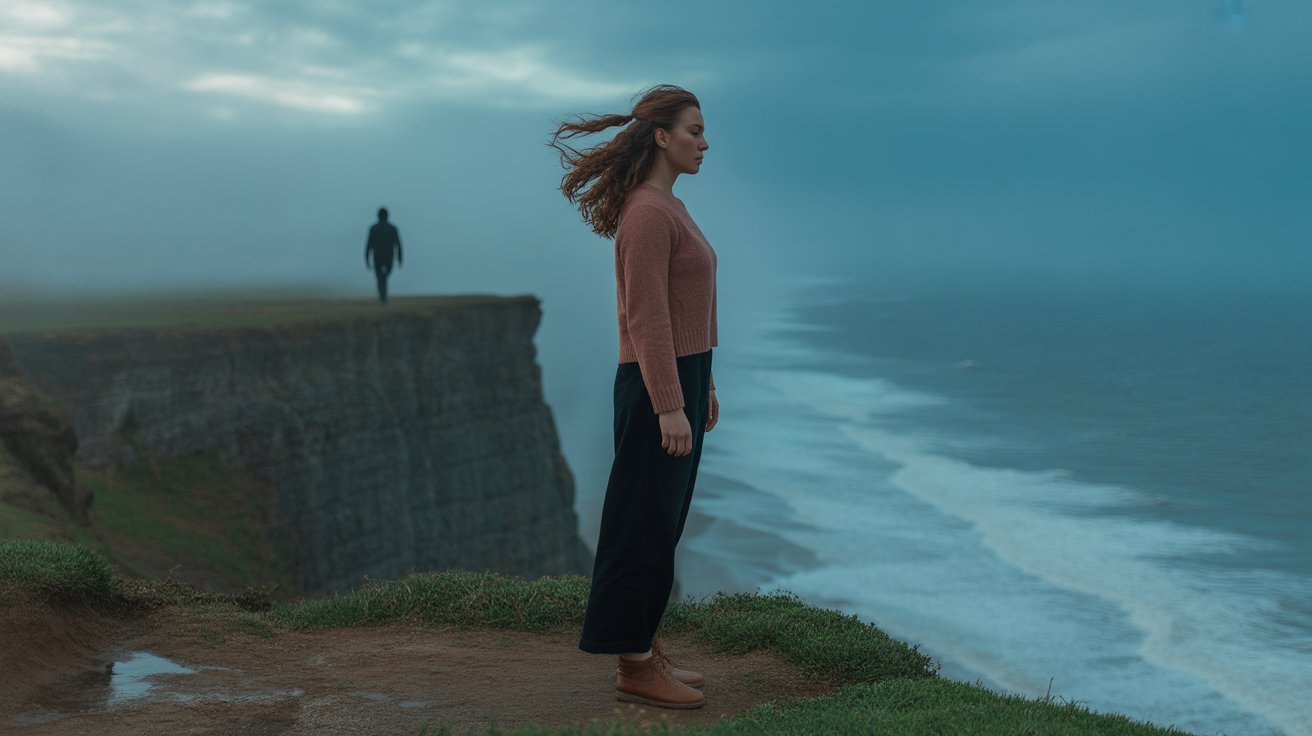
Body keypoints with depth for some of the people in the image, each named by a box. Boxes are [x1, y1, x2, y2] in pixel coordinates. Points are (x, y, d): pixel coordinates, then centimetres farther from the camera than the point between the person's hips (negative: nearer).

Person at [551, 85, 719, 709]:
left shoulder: (668, 208, 14)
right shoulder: (647, 213, -18)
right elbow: (645, 317, -22)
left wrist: (703, 383, 22)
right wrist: (670, 407, -23)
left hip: (678, 380, 10)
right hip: (656, 387, -10)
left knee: (661, 523, 13)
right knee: (646, 526, -3)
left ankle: (643, 651, 22)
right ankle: (636, 670, 5)